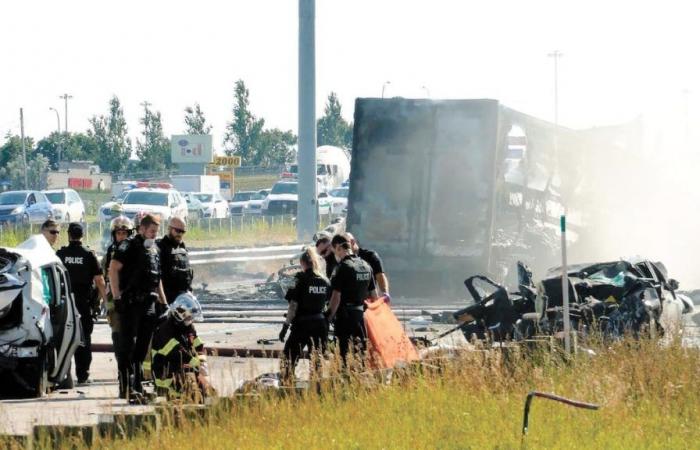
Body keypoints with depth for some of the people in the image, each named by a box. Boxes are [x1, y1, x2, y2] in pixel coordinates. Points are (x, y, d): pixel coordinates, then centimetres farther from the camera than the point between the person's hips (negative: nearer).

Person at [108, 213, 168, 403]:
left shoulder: (154, 249, 19)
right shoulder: (129, 245, -7)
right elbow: (113, 269, -15)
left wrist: (164, 302, 22)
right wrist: (117, 296, -20)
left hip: (148, 303, 8)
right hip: (131, 303, -8)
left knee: (142, 349, 11)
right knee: (128, 346, -8)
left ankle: (137, 387, 17)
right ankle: (129, 389, -11)